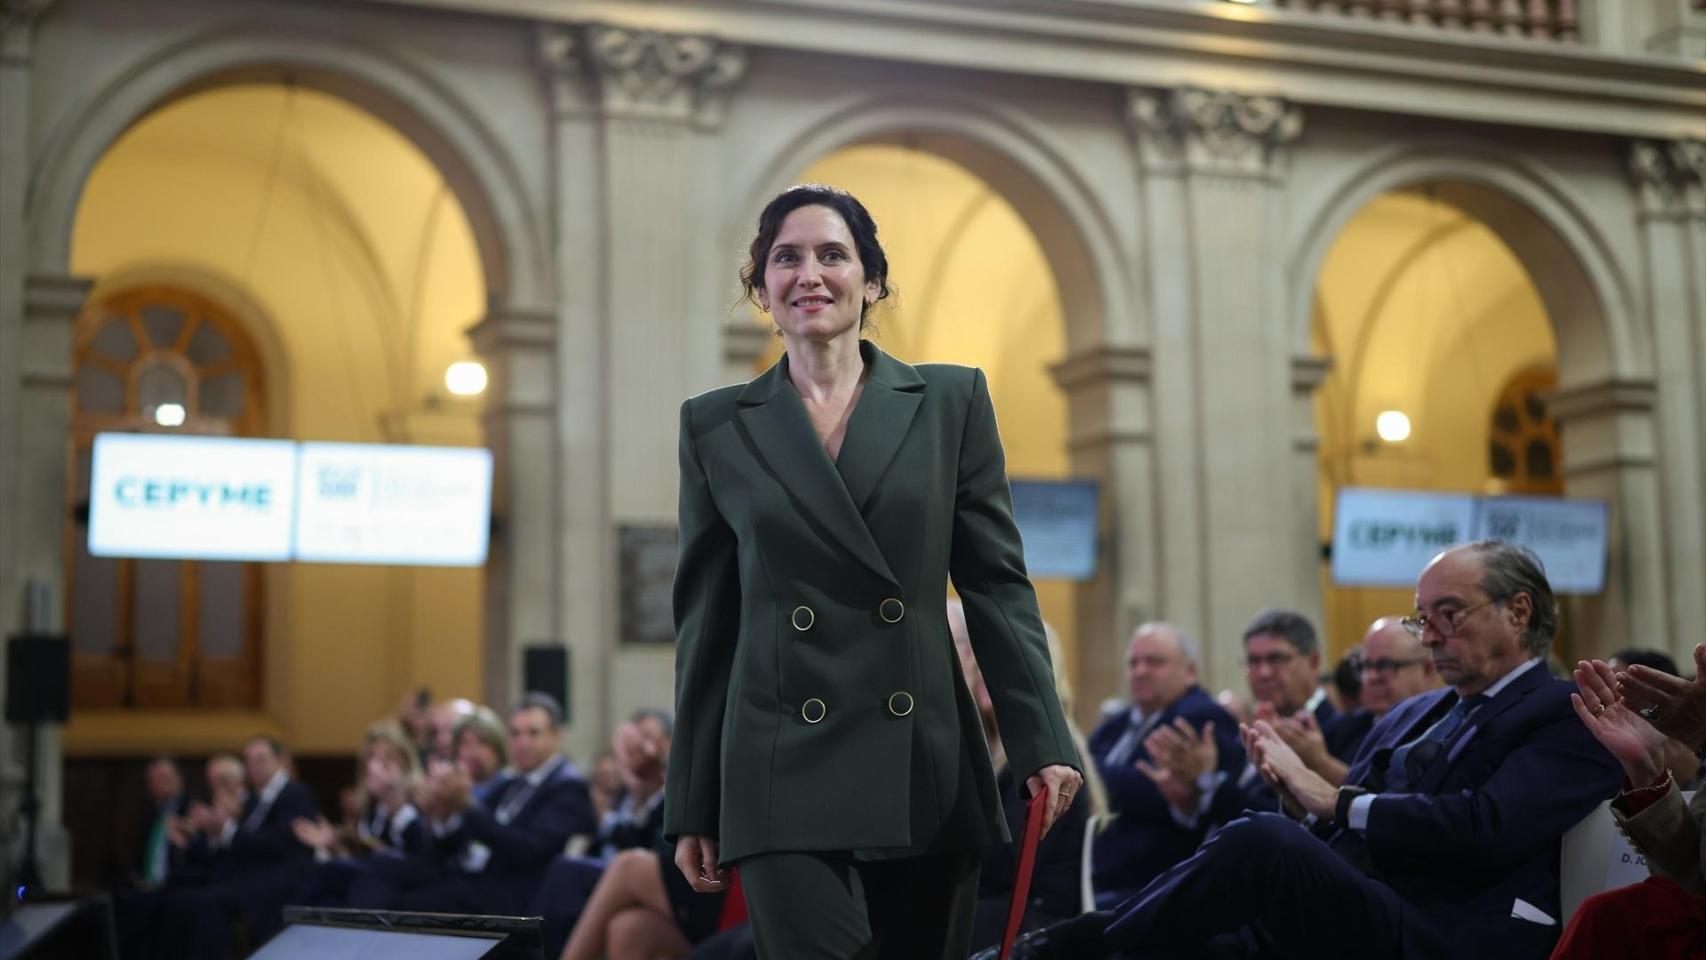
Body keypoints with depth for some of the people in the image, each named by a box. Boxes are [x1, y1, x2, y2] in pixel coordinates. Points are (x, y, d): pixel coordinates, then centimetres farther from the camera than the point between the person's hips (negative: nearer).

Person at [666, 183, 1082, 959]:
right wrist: (691, 808, 6)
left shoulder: (951, 401, 6)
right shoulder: (717, 427, 7)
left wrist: (1042, 744, -4)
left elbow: (998, 585, 5)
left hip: (928, 769, 1)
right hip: (786, 774, -1)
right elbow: (705, 623, 8)